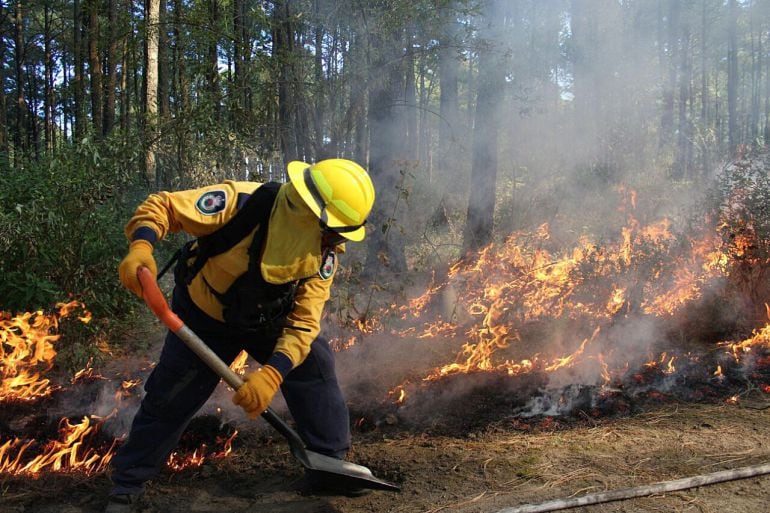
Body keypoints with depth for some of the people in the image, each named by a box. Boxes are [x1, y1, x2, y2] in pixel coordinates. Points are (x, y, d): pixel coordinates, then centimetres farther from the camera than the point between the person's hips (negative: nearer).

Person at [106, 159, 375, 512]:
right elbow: (161, 206, -29)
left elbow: (304, 322, -23)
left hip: (270, 320, 3)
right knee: (170, 399, 1)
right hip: (205, 317, -3)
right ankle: (127, 483, 22)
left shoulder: (323, 253, -22)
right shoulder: (241, 203, -36)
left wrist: (272, 375, -37)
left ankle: (330, 462, 11)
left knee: (315, 369, -7)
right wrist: (141, 247, -50)